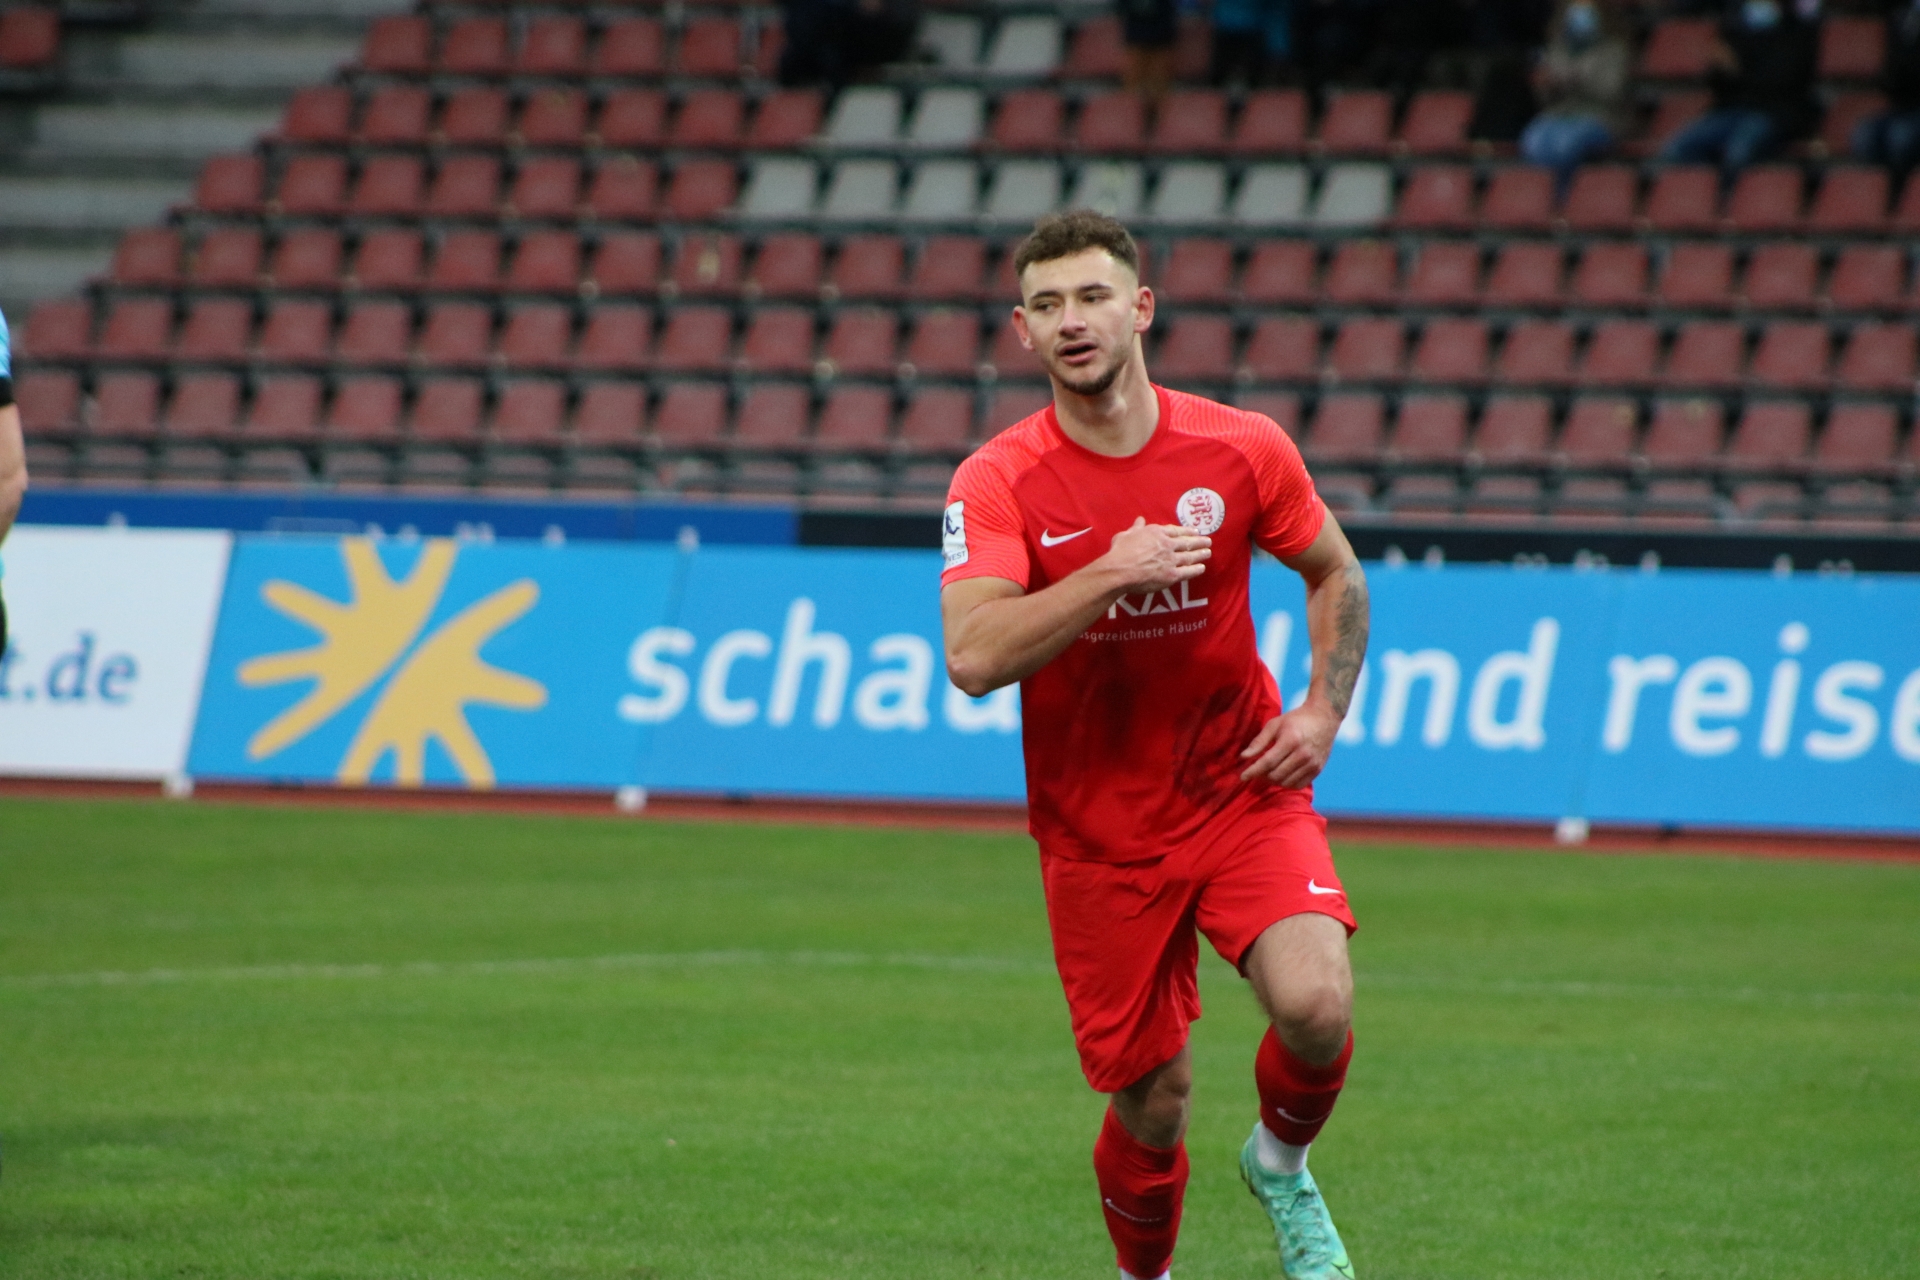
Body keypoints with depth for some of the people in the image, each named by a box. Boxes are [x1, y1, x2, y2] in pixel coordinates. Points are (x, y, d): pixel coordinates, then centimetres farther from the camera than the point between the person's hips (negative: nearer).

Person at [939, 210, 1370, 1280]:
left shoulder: (1241, 449, -5)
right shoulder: (999, 482, -12)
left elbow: (1336, 573, 12)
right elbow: (973, 657, -25)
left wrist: (1324, 709, -2)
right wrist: (1111, 571, -31)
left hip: (1244, 792, 1)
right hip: (1099, 833, -1)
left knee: (1315, 1003, -24)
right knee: (1152, 1102, 2)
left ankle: (1282, 1167, 10)